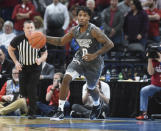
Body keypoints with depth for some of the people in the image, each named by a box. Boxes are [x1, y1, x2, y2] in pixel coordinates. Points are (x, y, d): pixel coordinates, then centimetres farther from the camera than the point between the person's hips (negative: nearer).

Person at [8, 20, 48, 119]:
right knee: (23, 91, -4)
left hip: (35, 67, -2)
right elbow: (10, 49, 4)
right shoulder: (18, 39, -15)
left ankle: (32, 113, -6)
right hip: (23, 67, 2)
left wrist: (40, 59, -24)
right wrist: (16, 62, -6)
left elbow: (45, 53, -2)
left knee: (32, 89, -14)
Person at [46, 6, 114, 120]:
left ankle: (97, 105, 51)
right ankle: (60, 111, -15)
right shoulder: (75, 31, -5)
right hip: (80, 59, 4)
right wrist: (45, 38, -7)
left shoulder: (94, 31, -23)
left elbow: (110, 44, -25)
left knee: (91, 88, 14)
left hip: (94, 63, -4)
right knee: (66, 79, -18)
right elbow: (61, 42, 7)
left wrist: (94, 55, -30)